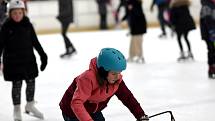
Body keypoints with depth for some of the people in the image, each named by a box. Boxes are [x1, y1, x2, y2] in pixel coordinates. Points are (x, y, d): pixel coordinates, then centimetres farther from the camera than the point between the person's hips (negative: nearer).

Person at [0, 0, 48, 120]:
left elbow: (35, 42, 6)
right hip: (13, 61, -3)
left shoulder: (28, 25, -2)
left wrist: (43, 55, 6)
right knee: (17, 84, 2)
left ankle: (30, 105, 29)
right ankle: (17, 109, 17)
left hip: (28, 58, 3)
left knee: (31, 82, 8)